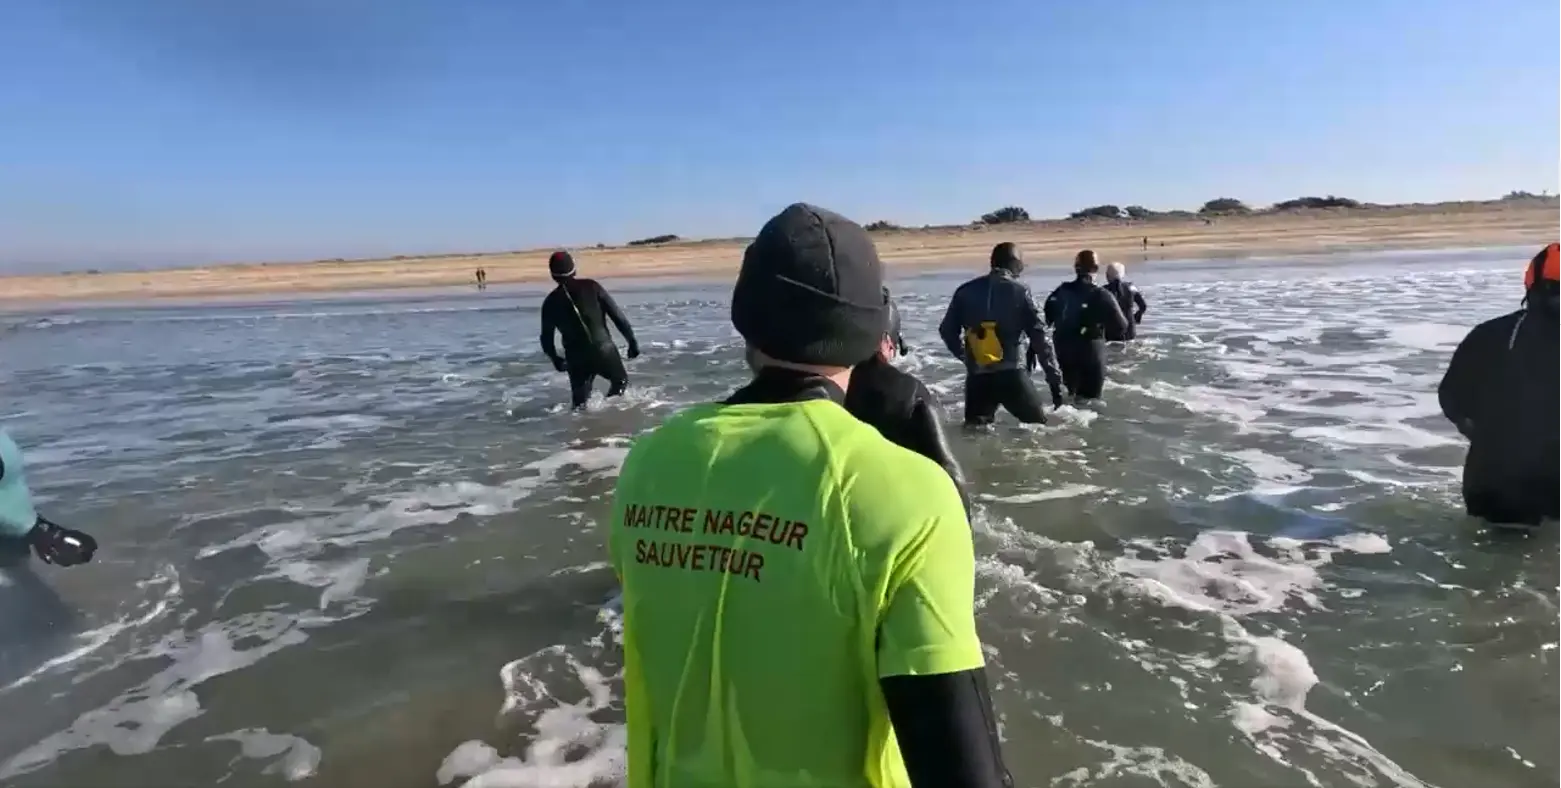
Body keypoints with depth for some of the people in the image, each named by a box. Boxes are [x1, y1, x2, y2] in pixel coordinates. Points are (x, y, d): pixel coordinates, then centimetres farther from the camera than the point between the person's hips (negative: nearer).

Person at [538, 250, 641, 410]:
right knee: (621, 380, 25)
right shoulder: (592, 286, -5)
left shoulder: (550, 302, 1)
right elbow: (617, 315, -7)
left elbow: (546, 337, 7)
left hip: (577, 360, 2)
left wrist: (555, 359, 24)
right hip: (604, 351, -1)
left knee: (579, 402, 17)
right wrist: (632, 340, 0)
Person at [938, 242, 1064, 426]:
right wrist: (1056, 381, 0)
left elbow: (947, 330, 11)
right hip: (1012, 375, -3)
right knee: (1039, 427, 10)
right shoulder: (1020, 291, -2)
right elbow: (1039, 338, -4)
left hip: (977, 378, 3)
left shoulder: (966, 290, 6)